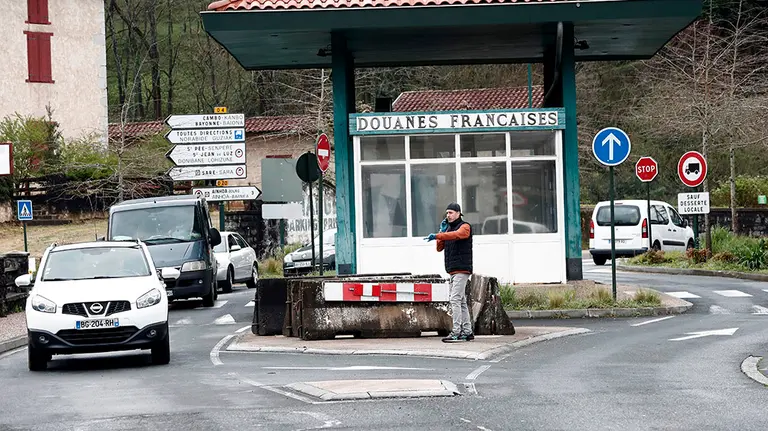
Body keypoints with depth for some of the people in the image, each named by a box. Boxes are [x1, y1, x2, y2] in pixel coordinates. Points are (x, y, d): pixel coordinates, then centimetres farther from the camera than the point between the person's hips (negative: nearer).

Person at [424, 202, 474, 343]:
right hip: (453, 270, 9)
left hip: (462, 269, -9)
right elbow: (439, 248, 15)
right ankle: (467, 332, 13)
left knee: (455, 299, -16)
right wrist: (442, 232, 1)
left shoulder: (465, 227, -5)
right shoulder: (448, 228, 20)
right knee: (461, 301, 10)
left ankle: (456, 332, -20)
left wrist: (437, 236, -38)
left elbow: (456, 234, -28)